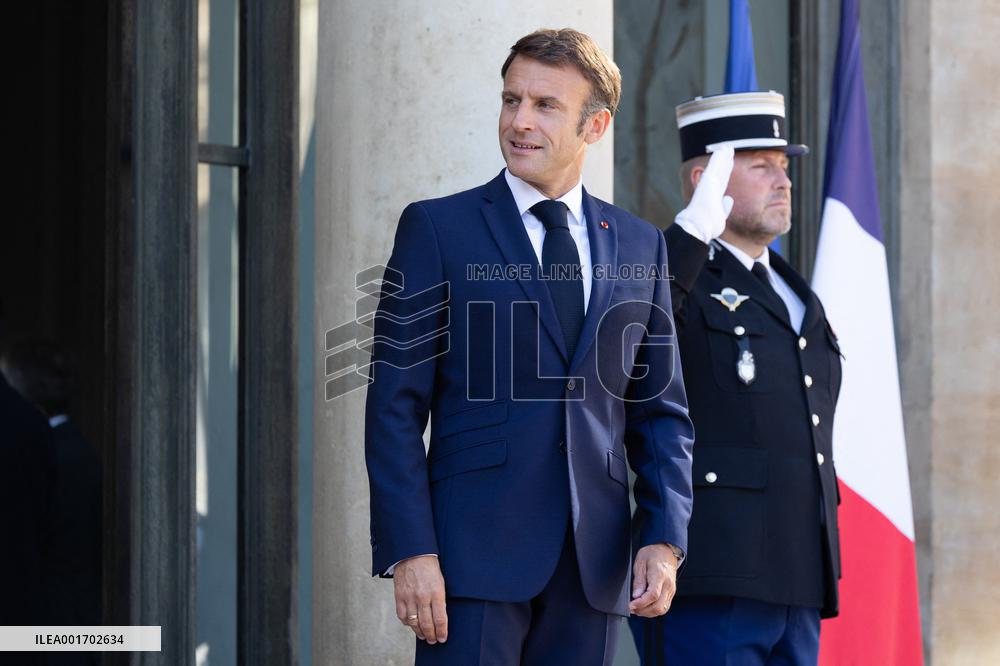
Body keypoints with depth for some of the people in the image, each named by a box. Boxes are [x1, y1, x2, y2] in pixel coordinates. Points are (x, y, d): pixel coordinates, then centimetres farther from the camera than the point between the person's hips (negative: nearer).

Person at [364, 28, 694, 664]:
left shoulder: (640, 247, 12)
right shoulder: (438, 228, 2)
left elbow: (662, 413, 14)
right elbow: (395, 407, -2)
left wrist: (664, 539, 0)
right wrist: (409, 552, -11)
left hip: (594, 565, 3)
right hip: (474, 548, -3)